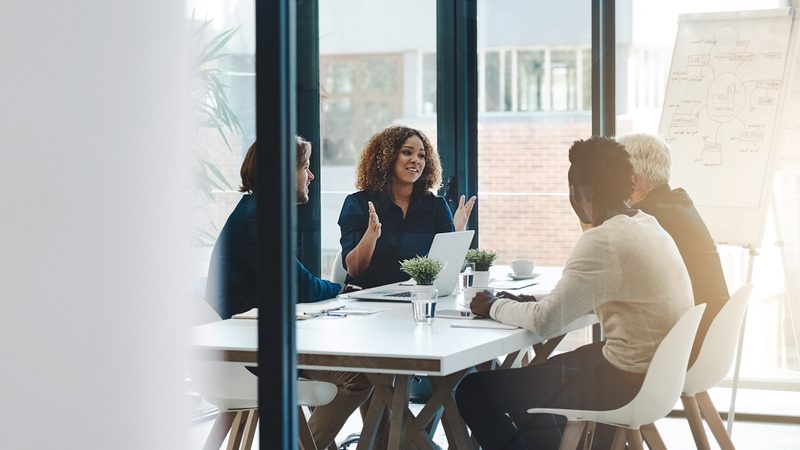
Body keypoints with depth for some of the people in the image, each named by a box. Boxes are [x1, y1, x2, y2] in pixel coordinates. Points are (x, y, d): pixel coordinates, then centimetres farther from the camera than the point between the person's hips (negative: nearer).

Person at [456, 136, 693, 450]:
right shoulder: (649, 225, 8)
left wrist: (494, 307, -4)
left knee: (473, 391, -3)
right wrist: (528, 302, 9)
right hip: (659, 374, 10)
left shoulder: (602, 241, -21)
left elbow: (545, 321, -22)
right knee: (530, 375, 29)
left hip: (624, 386, -10)